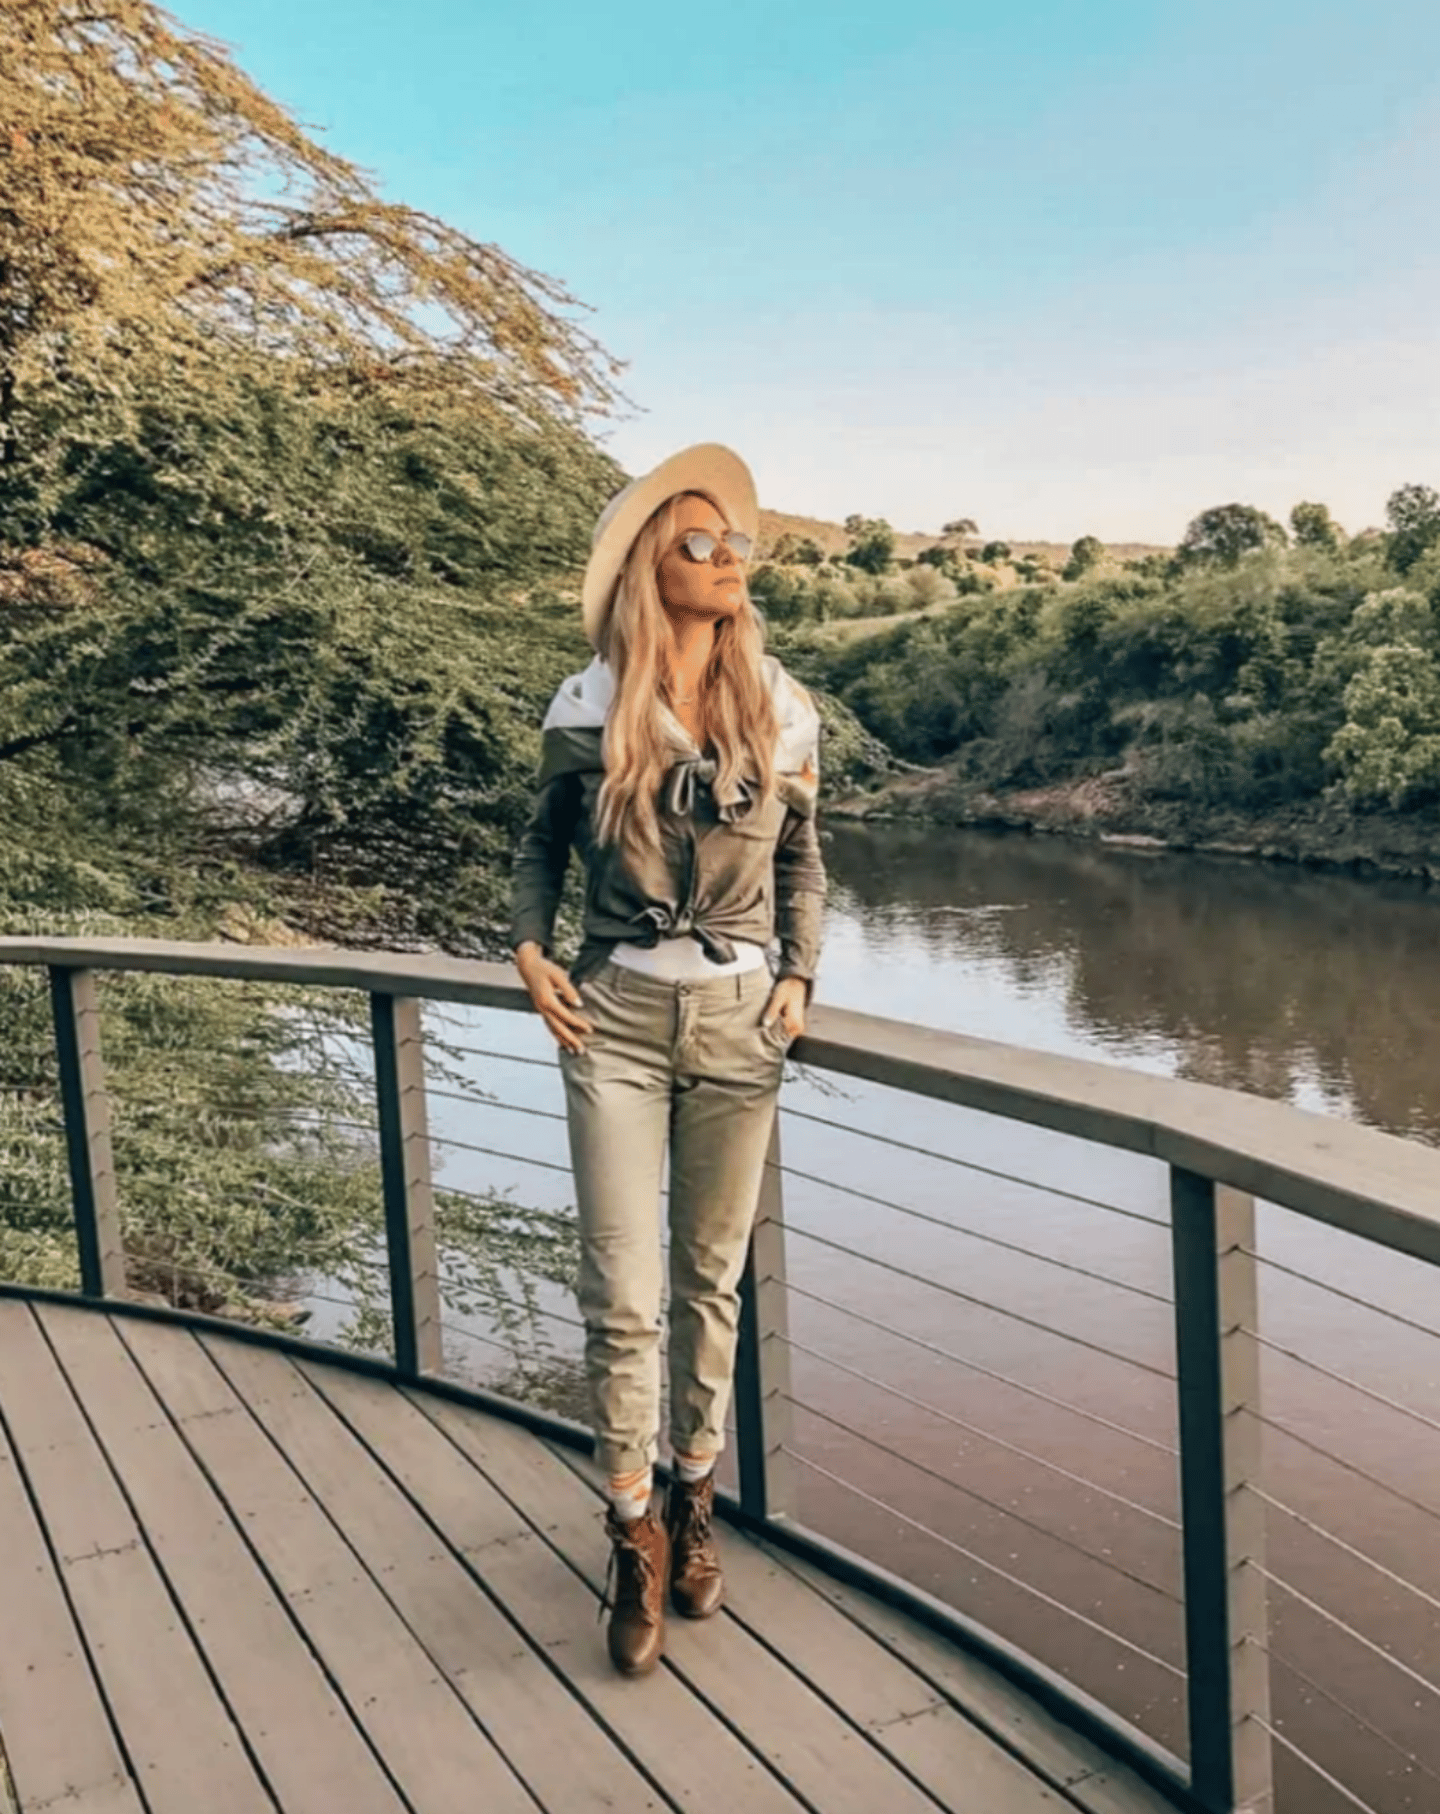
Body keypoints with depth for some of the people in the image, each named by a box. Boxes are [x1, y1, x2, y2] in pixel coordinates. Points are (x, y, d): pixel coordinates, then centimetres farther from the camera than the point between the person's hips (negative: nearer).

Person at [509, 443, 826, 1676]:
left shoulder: (780, 711, 1)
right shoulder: (588, 711, -3)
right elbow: (543, 844, 12)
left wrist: (799, 976, 2)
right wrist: (530, 951, -1)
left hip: (738, 1021, 2)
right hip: (616, 1019, -1)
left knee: (712, 1284, 12)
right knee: (622, 1298, -1)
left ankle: (693, 1500, 32)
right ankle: (634, 1538, 18)